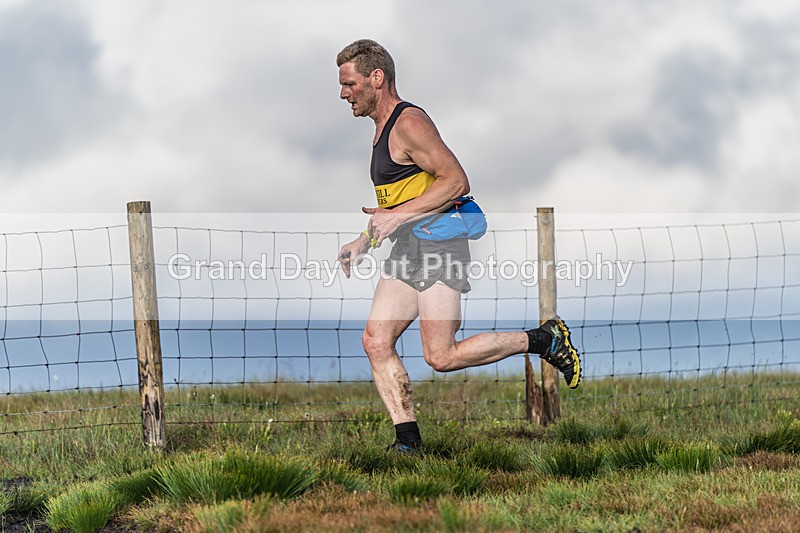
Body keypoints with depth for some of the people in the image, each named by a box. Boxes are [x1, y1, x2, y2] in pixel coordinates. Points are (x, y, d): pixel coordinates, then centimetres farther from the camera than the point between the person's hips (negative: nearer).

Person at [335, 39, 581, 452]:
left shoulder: (409, 123, -12)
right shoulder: (383, 128, 19)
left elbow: (456, 182, -20)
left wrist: (397, 216, -22)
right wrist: (361, 243, 18)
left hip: (437, 244, -10)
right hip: (407, 250, 10)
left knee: (441, 357, -13)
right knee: (375, 342, -3)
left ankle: (544, 340, 0)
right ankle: (408, 439, 0)